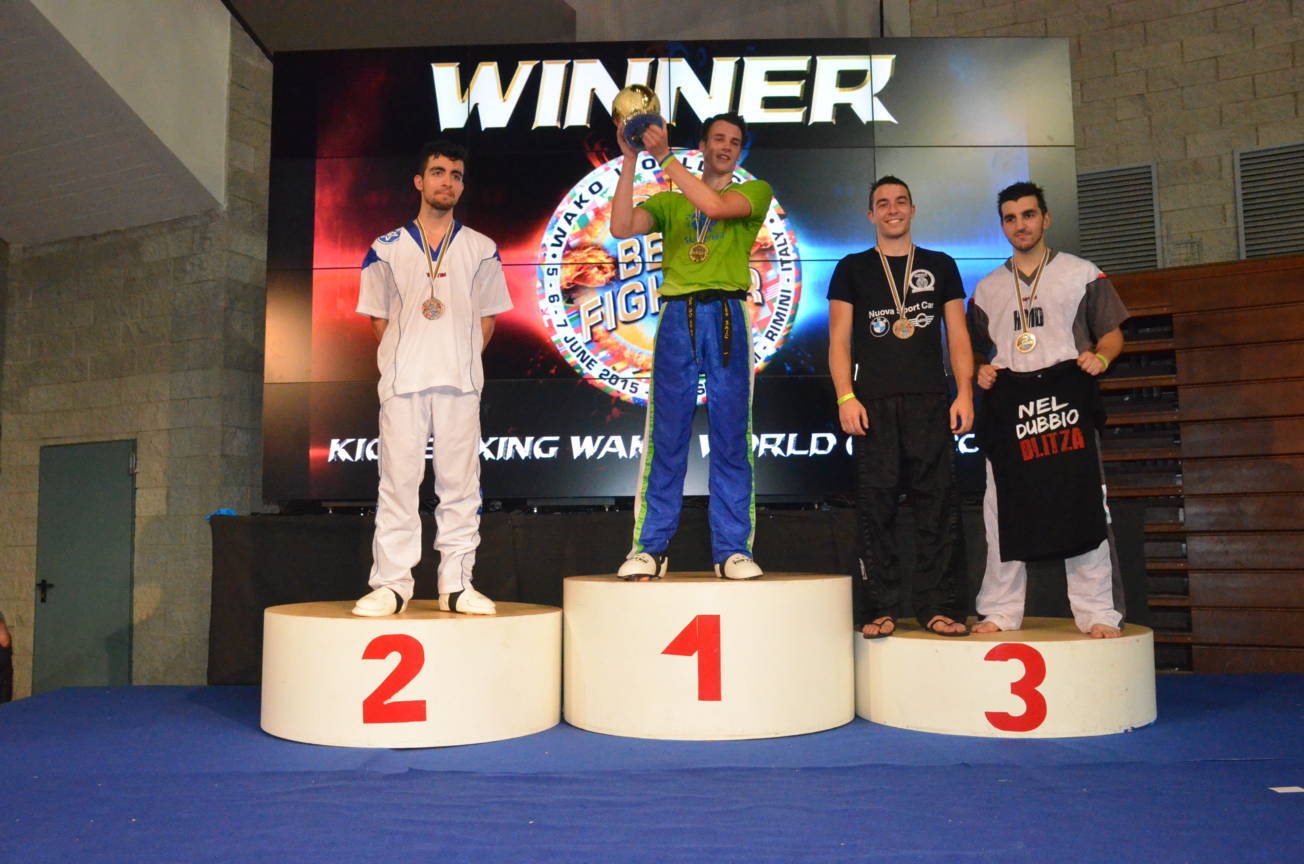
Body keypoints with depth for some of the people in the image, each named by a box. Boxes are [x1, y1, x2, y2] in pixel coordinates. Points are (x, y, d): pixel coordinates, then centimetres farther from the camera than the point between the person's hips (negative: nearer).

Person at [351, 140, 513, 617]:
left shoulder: (481, 250, 12)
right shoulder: (387, 249, 11)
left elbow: (487, 317, 12)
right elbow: (378, 316, 12)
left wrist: (463, 360, 1)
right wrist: (403, 357, 1)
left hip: (460, 381, 0)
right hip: (402, 380, 0)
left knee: (460, 482, 0)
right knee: (398, 480, -1)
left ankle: (456, 585, 6)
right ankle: (391, 583, 5)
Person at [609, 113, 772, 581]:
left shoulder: (755, 191, 16)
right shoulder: (668, 202, 21)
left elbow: (714, 205, -5)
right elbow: (621, 227, 2)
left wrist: (664, 156, -4)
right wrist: (629, 159, 0)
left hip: (727, 317, -1)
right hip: (677, 317, 1)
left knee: (731, 437, -2)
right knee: (665, 437, -2)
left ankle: (732, 549, 2)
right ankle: (649, 548, 1)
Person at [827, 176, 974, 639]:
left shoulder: (940, 266, 17)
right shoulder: (852, 269, 13)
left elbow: (957, 335, 13)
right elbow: (839, 340, 7)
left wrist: (964, 392, 1)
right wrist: (845, 397, -6)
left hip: (930, 401, 1)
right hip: (874, 402, -1)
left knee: (937, 503, -3)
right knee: (876, 504, -3)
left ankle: (937, 605, 3)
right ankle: (879, 608, 2)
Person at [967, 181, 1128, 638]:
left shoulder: (1082, 274, 8)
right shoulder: (987, 288, 16)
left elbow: (1112, 333, 6)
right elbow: (979, 350, 21)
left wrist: (1100, 357, -14)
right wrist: (982, 371, 0)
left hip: (1067, 394, -2)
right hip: (1008, 405, 3)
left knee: (1083, 506, -4)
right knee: (1004, 511, 4)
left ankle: (1098, 612, 5)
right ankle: (1000, 612, 12)